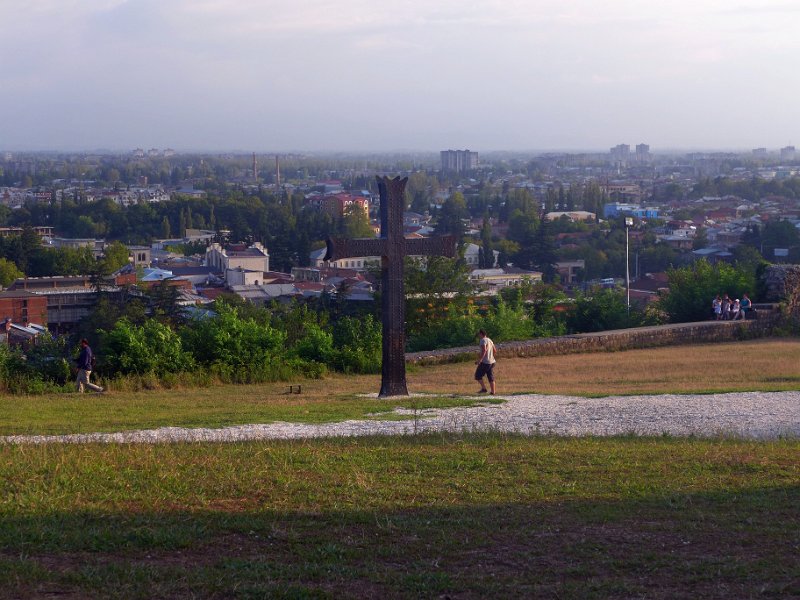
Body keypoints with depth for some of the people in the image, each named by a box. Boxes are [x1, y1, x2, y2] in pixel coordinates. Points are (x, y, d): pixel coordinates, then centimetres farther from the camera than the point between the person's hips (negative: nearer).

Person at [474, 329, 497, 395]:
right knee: (491, 378, 9)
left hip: (485, 362, -8)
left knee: (478, 375, 3)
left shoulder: (483, 340, -12)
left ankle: (483, 388, -3)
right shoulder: (490, 340, 14)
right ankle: (493, 392, 7)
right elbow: (494, 351, 20)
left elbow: (484, 350, -24)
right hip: (492, 362, 8)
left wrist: (479, 360, -25)